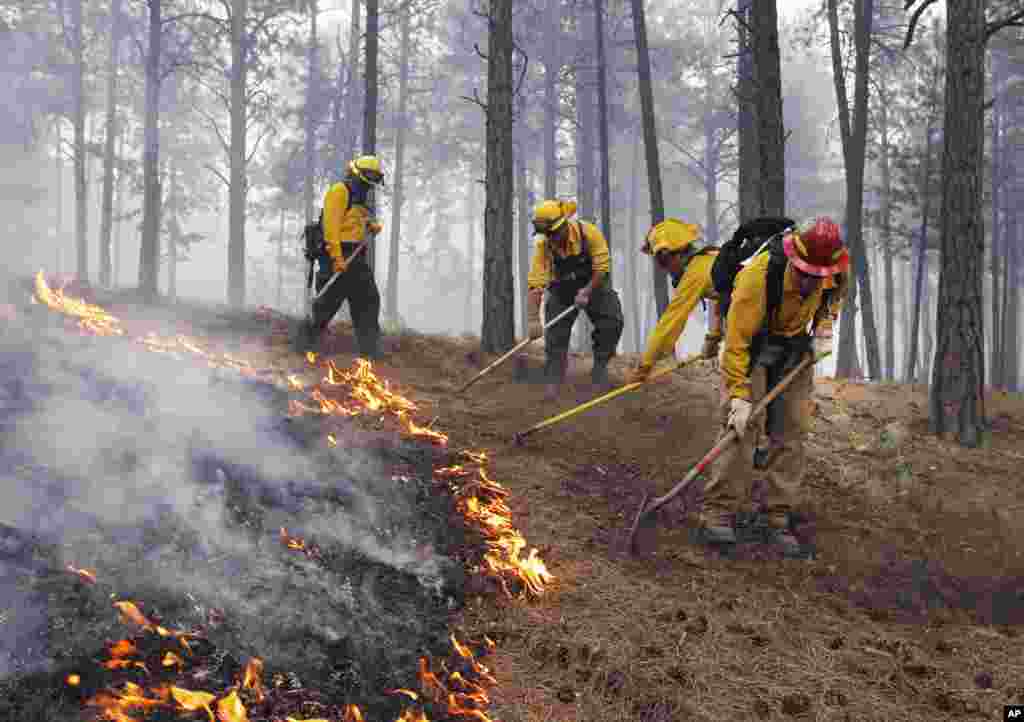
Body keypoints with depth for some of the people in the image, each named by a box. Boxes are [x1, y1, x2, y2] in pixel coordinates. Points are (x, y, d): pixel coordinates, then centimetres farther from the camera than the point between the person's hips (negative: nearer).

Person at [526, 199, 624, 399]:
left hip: (593, 285, -1)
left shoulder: (589, 232, -28)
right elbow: (535, 284, -29)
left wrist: (586, 292, -26)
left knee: (612, 321, -16)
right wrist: (533, 320, -36)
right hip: (562, 291, 1)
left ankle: (600, 366, 0)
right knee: (556, 334, -4)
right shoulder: (543, 245, -25)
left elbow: (601, 268, -21)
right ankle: (553, 381, 7)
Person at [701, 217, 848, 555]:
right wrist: (739, 396, -32)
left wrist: (824, 326, -6)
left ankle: (779, 517, 6)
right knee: (741, 426, -17)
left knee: (792, 433, 0)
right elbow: (738, 338, -31)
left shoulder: (838, 267, -19)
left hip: (795, 348, 5)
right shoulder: (759, 274, -36)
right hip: (751, 344, -5)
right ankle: (718, 511, -13)